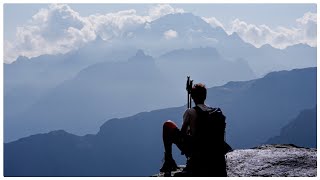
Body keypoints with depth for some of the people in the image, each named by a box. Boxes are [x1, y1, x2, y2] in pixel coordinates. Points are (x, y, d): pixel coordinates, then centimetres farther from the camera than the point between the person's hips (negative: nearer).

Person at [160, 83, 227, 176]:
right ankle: (191, 164, 40)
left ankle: (169, 160, 9)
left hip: (191, 148, -5)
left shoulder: (190, 112, -15)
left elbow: (182, 133, -10)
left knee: (168, 125, 9)